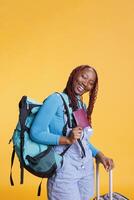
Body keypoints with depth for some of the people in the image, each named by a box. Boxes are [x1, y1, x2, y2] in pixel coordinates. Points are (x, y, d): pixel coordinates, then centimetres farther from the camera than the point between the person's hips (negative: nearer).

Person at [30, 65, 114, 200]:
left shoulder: (83, 106, 9)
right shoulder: (56, 99, -12)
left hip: (87, 169, 7)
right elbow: (36, 133, -16)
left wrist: (99, 156, 1)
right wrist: (67, 139, -24)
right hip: (65, 170, -7)